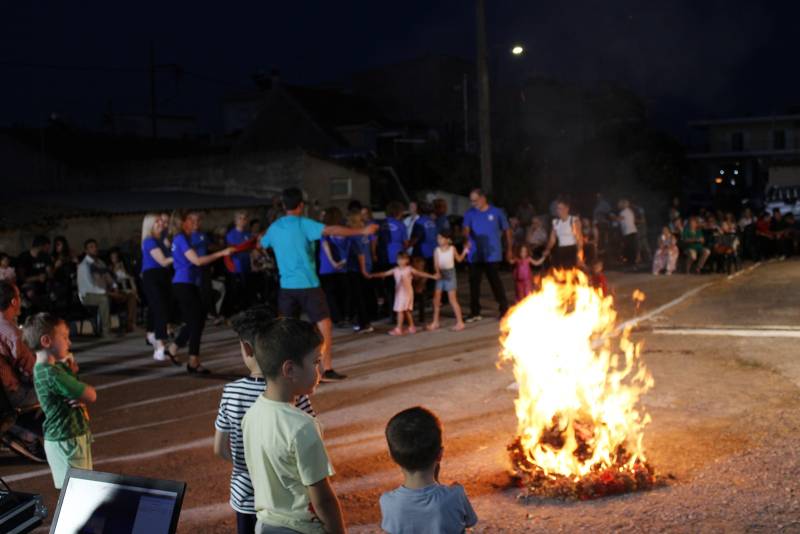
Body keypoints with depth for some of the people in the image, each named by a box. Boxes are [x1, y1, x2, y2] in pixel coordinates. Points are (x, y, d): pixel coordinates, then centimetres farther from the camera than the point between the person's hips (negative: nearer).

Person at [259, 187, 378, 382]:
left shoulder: (274, 227, 9)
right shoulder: (303, 224, -9)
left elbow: (261, 245, 29)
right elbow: (331, 231, -22)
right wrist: (363, 231, -23)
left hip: (286, 286, 5)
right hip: (307, 285, -5)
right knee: (325, 327, 2)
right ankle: (327, 370, -2)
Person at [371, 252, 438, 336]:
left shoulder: (409, 269, -6)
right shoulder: (395, 270, 7)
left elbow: (421, 273, -7)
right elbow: (384, 274, 10)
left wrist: (432, 276, -12)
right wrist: (372, 275, 5)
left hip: (407, 293, -6)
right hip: (399, 293, 6)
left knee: (400, 310, -8)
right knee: (406, 310, 11)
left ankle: (399, 329, -5)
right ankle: (412, 327, 21)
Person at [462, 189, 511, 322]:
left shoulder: (496, 212, 0)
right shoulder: (470, 214, 4)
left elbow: (507, 230, 8)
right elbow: (465, 229, -10)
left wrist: (509, 249, 7)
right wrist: (466, 234, -33)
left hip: (492, 255, -2)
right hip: (475, 255, 3)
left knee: (495, 282, -2)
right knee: (474, 282, 6)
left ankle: (504, 309, 9)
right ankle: (475, 312, 15)